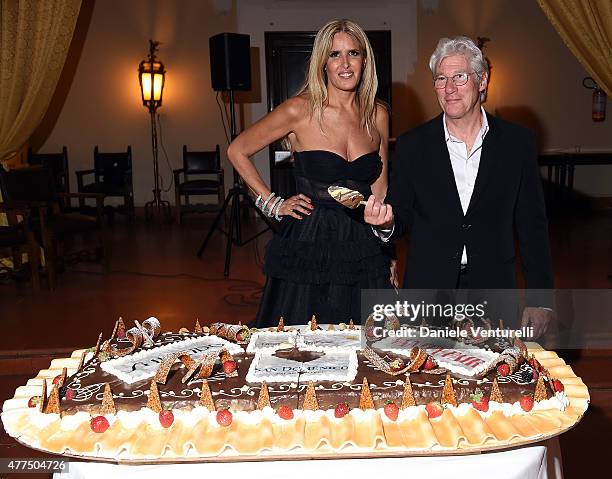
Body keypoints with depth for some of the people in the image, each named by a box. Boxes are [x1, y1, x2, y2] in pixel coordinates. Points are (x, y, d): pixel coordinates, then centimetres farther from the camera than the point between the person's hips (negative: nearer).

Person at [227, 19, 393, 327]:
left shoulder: (378, 116, 5)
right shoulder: (300, 110, -7)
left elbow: (379, 192, 12)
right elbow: (237, 151, 4)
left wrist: (388, 257, 10)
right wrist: (272, 204, -1)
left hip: (363, 248, 4)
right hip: (308, 248, -3)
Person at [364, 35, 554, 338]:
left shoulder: (517, 142, 0)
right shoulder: (411, 145, 0)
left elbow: (532, 225, 3)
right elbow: (403, 219, 4)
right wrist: (387, 223, -20)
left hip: (494, 291, 1)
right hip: (427, 290, 0)